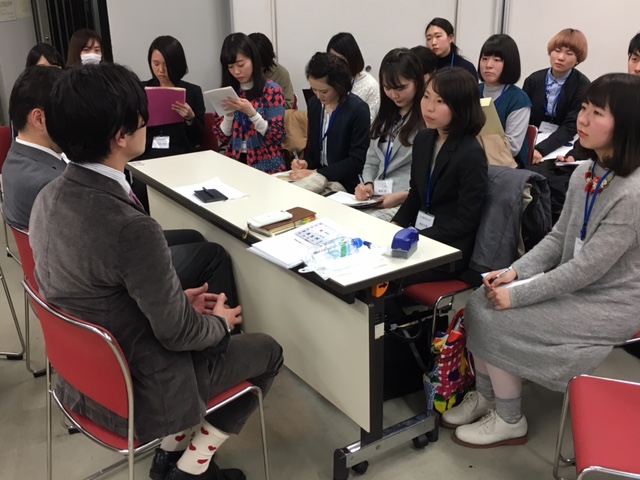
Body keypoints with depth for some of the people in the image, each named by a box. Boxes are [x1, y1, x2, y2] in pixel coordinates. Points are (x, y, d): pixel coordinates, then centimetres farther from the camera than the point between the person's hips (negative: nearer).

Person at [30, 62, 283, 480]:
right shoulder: (131, 226, -34)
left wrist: (182, 301, 8)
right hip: (135, 390, -7)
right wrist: (220, 322, -2)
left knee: (208, 330, 28)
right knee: (268, 352, 13)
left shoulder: (49, 198, -7)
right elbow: (177, 332, -23)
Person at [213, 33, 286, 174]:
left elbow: (277, 136, -10)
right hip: (235, 162, 3)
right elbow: (222, 136, 7)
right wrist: (229, 113, -11)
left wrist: (250, 112, -20)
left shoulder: (272, 90, -5)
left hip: (267, 165, -3)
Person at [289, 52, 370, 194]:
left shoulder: (358, 109, -14)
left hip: (344, 184, -6)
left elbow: (357, 161, -17)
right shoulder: (314, 104, 5)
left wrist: (318, 174, -21)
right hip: (316, 177, 6)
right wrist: (306, 163, -5)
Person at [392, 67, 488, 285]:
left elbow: (465, 222, -16)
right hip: (418, 234, 7)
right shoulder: (423, 139, 6)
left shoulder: (471, 155, -17)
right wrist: (395, 226, -1)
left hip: (449, 250, -7)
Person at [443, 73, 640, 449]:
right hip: (573, 284, 8)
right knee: (481, 303, -4)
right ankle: (486, 397, 15)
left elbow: (588, 268, -26)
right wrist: (515, 272, -6)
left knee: (498, 321, -15)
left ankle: (509, 422, 8)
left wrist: (517, 295, -21)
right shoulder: (586, 173, 0)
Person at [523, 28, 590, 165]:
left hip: (562, 147, -3)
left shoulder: (582, 86, -5)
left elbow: (570, 127, -15)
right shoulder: (533, 80, 4)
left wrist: (541, 149, -31)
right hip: (531, 142, 3)